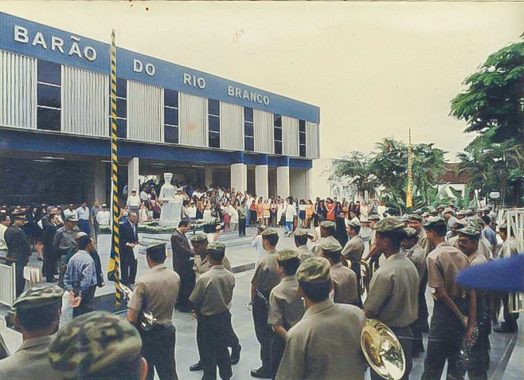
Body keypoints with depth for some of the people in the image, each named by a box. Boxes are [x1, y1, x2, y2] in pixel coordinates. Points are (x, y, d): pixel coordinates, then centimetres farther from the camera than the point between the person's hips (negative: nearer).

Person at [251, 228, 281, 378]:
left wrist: (253, 300, 2)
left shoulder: (263, 260, -22)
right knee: (274, 332, 21)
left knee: (263, 334, 7)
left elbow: (254, 284, -14)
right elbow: (281, 279, 1)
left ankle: (267, 367, 17)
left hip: (262, 300, -6)